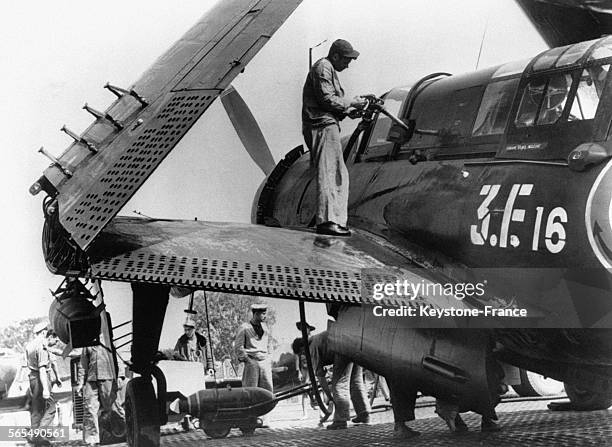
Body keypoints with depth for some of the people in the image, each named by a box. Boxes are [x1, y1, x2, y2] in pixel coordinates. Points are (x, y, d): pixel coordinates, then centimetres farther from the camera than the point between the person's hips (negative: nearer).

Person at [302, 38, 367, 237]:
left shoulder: (328, 69, 28)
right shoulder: (323, 68, -6)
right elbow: (327, 99, -16)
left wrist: (349, 111, 15)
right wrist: (351, 103, -5)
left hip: (326, 125, 11)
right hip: (323, 126, -11)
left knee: (339, 174, 9)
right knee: (329, 172, -16)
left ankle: (336, 220, 9)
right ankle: (327, 220, -21)